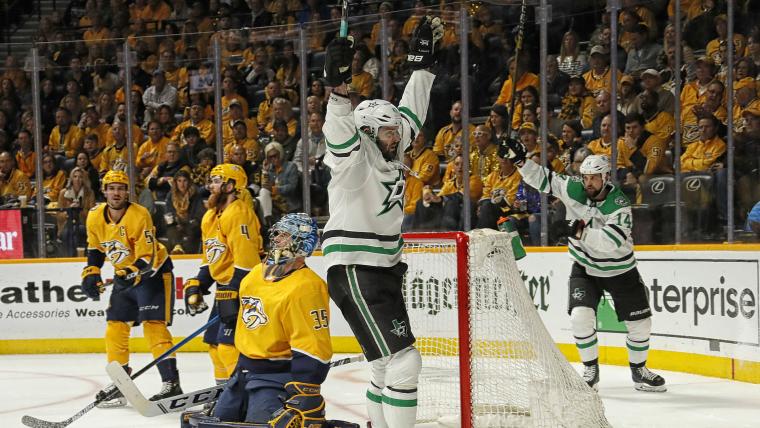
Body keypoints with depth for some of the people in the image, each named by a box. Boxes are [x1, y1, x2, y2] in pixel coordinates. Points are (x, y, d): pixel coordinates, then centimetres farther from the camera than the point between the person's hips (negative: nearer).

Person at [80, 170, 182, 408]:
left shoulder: (139, 215, -24)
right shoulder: (95, 216, -5)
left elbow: (148, 257, -26)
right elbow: (95, 248, 12)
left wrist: (132, 273, -40)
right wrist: (91, 274, 0)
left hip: (153, 272, -7)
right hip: (124, 275, 7)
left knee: (153, 325, -17)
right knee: (115, 327, 3)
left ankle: (171, 383, -17)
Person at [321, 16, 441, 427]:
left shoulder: (390, 156, 9)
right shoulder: (352, 163, -13)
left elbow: (411, 112, 19)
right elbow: (340, 132, -34)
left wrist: (423, 61, 19)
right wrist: (339, 88, -48)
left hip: (383, 269, 9)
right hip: (353, 273, -9)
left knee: (390, 365, 15)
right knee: (403, 360, -15)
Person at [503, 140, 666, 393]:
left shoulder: (619, 205, -24)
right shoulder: (573, 189, -13)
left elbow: (611, 242, -36)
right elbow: (543, 179, -4)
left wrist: (582, 231, -43)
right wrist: (520, 161, -17)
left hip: (620, 270, -1)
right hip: (585, 268, 2)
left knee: (640, 323, 3)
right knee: (581, 316, -18)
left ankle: (638, 370, 28)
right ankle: (590, 370, 1)